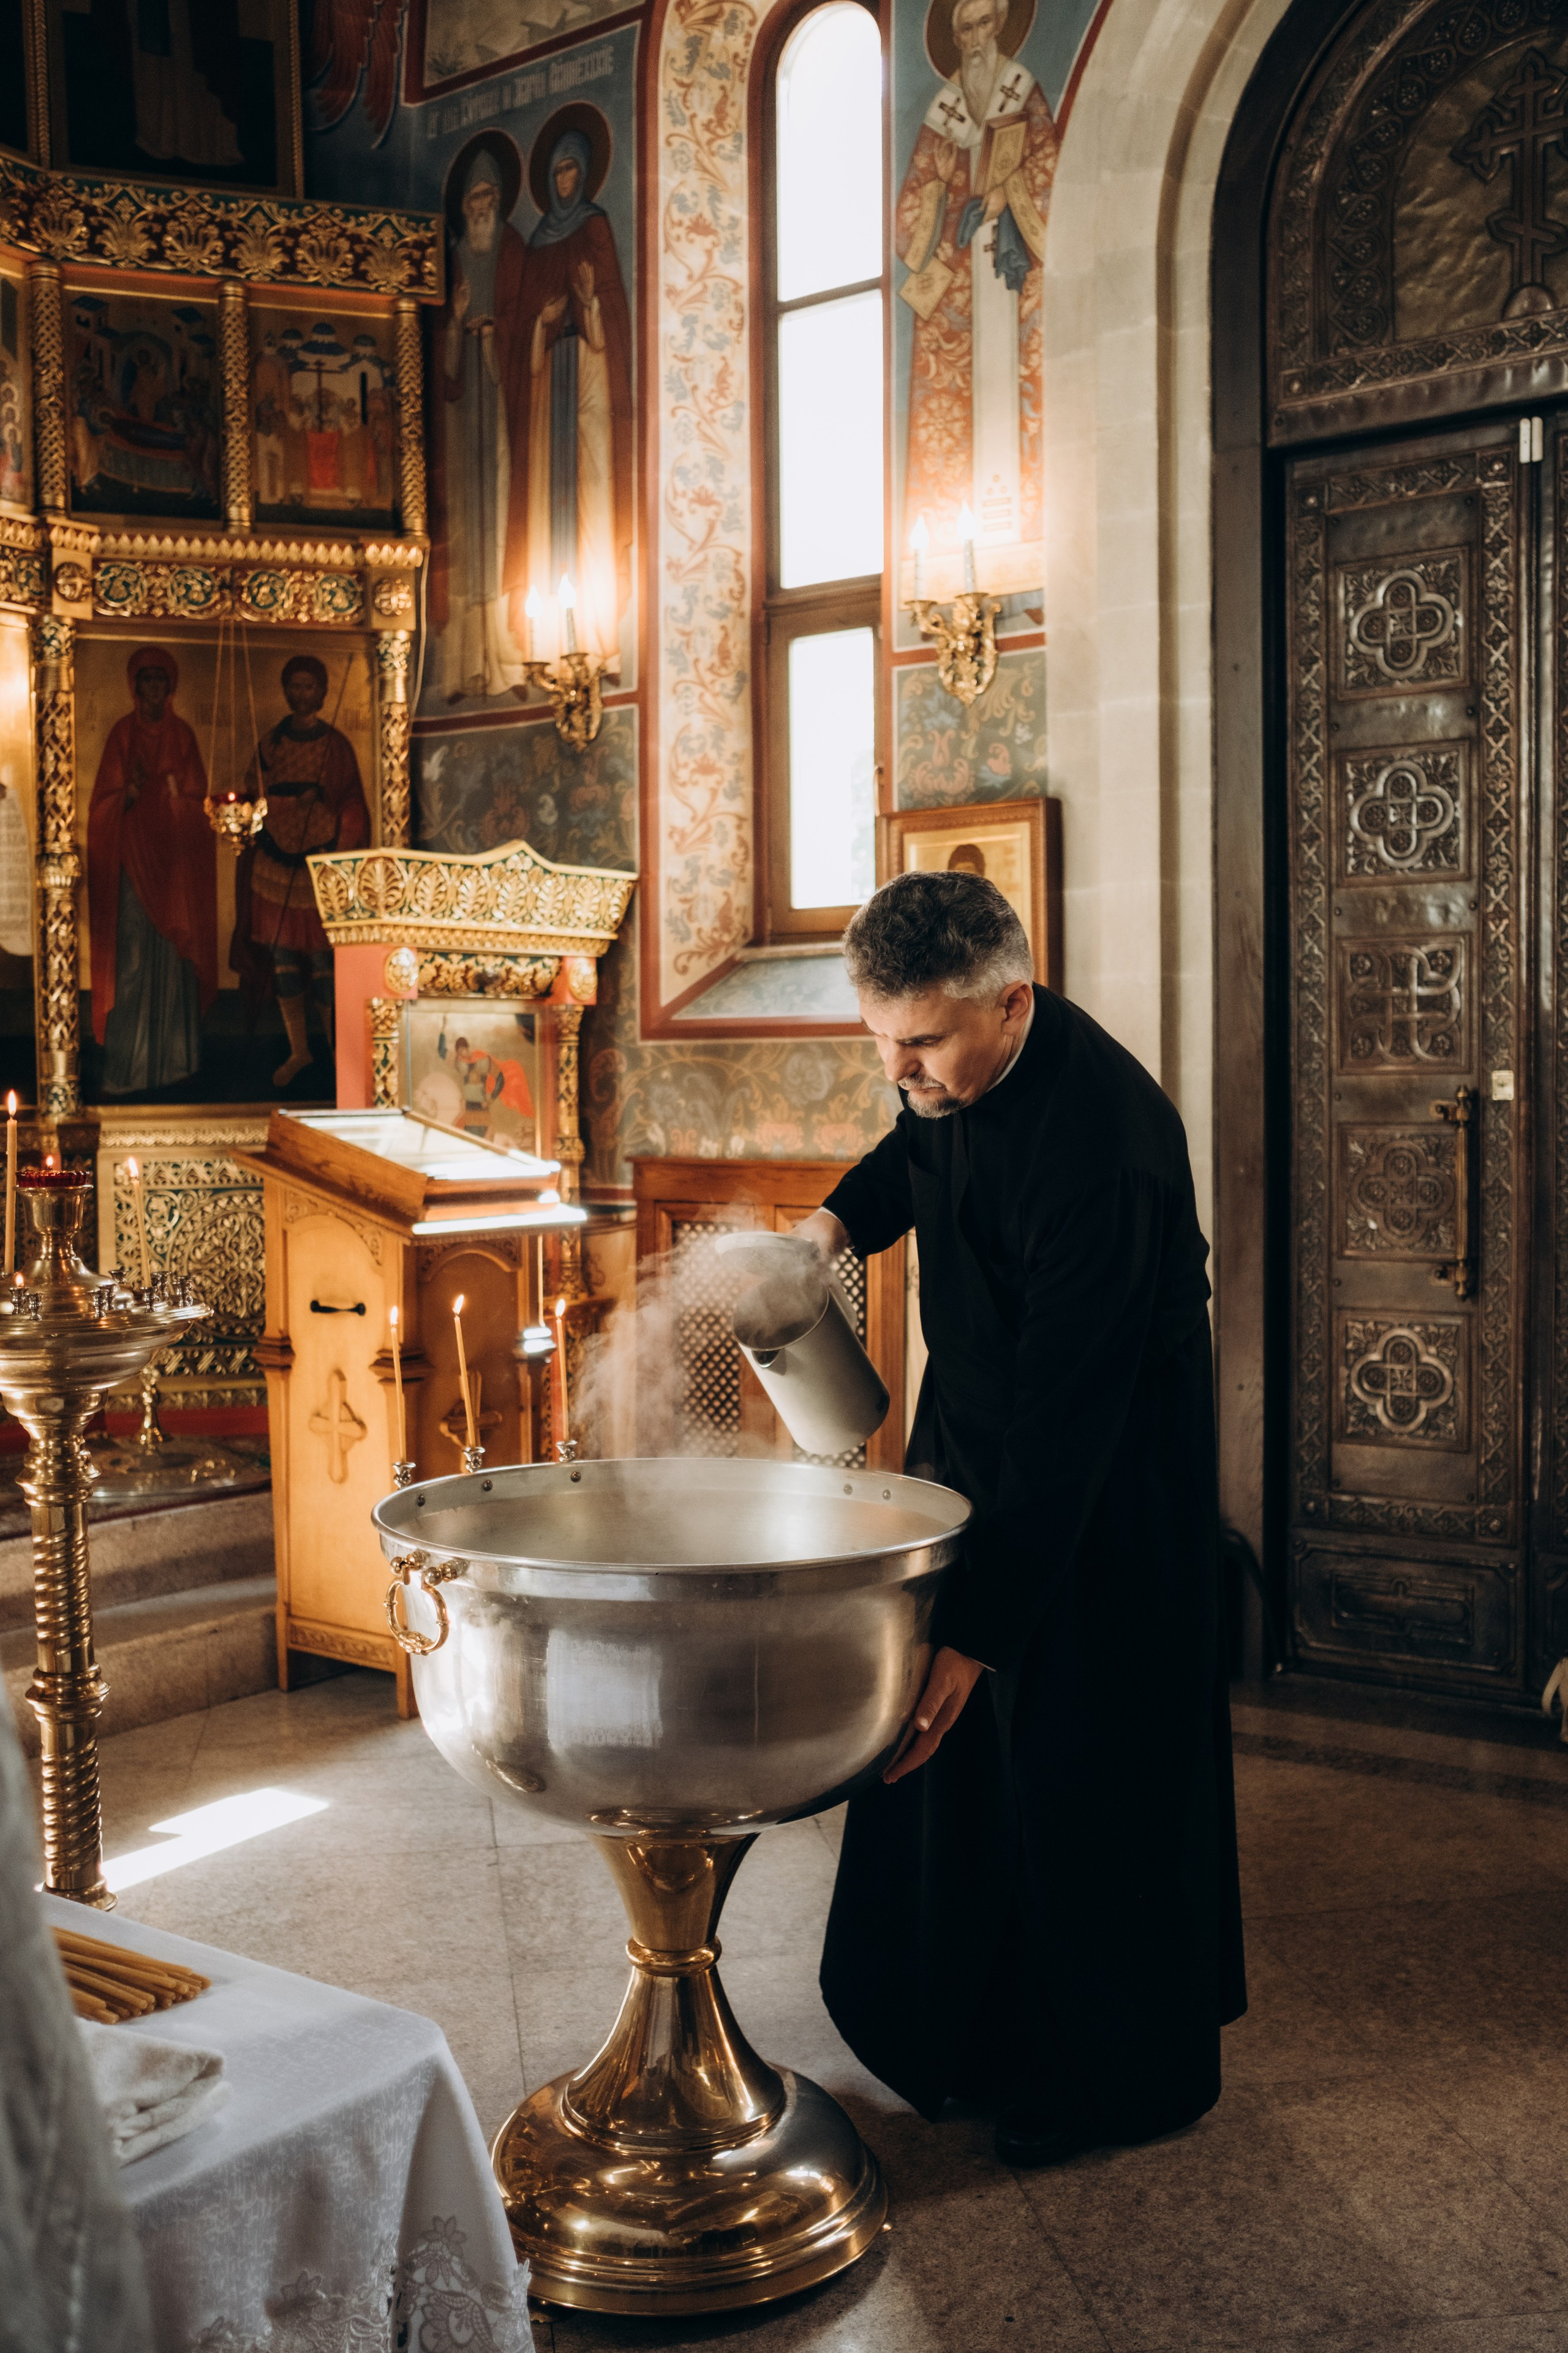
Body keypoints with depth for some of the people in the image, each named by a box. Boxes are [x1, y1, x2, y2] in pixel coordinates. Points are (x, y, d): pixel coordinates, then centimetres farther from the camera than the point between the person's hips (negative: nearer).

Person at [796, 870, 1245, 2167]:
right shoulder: (958, 1070, -8)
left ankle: (1121, 2072, 26)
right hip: (972, 1437, 9)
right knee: (951, 1752, 17)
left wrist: (977, 1631, -33)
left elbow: (1063, 1426, -34)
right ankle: (966, 2022, 37)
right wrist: (844, 1215, -1)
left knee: (1083, 1769, 4)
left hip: (1103, 1490, -8)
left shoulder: (1098, 1144, -34)